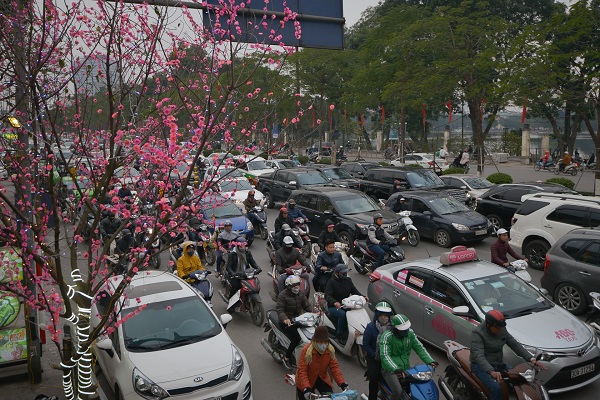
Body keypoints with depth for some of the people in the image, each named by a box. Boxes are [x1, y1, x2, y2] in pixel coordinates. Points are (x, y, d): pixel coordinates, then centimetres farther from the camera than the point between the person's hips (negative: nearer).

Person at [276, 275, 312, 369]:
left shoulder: (301, 293, 8)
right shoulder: (282, 295, -11)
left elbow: (306, 305, 10)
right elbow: (279, 309, -18)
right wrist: (285, 319, -37)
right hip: (286, 322, -7)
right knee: (296, 338, -25)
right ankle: (287, 358, -5)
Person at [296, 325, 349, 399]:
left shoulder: (330, 350, -15)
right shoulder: (306, 350, -28)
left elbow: (334, 367, -11)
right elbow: (302, 371, -28)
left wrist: (342, 383, -24)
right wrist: (306, 388, -40)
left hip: (322, 379, 4)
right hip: (306, 380, -3)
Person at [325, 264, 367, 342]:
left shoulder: (348, 280, 9)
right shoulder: (331, 282, -9)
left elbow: (354, 291, 10)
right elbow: (327, 296, -20)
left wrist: (363, 297, -10)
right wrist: (334, 302, -41)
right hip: (333, 307, -5)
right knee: (342, 314, -33)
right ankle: (340, 336, -18)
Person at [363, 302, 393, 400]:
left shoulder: (392, 326, -2)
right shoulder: (371, 327, -9)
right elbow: (365, 344, -6)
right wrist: (374, 355, -11)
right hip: (374, 357, -2)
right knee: (374, 377, -14)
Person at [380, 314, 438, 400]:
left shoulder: (410, 333, -2)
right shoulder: (386, 336, -21)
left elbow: (419, 347, 3)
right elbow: (385, 356, -29)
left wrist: (430, 361, -11)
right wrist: (396, 369, -43)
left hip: (406, 368, 6)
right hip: (390, 370, -6)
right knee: (398, 391, -26)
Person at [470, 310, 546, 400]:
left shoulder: (502, 330, 1)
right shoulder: (477, 333, -21)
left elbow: (515, 345, 1)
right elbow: (479, 356, -31)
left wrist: (532, 359, -14)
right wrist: (492, 372, -48)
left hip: (498, 364, 7)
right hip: (481, 366, -7)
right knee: (497, 389, -30)